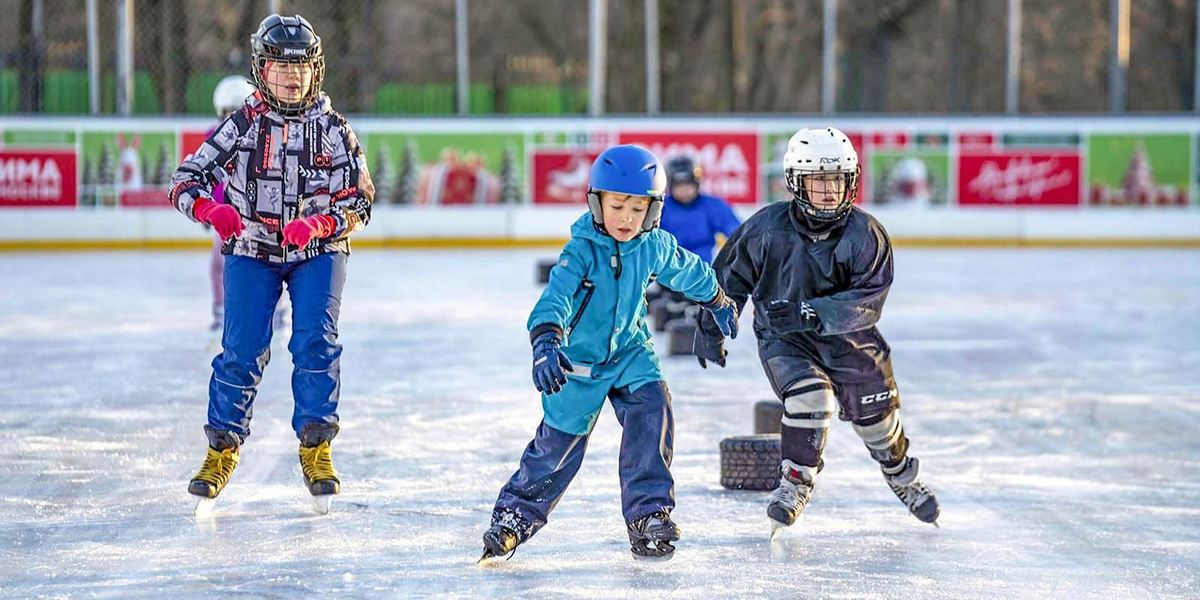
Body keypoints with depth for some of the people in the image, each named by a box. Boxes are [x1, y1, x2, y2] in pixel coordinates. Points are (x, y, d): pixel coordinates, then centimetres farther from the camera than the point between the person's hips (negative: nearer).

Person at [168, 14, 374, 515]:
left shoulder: (332, 129, -6)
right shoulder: (242, 124, -7)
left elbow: (358, 204, -7)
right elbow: (185, 179, -9)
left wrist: (316, 225, -25)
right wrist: (211, 210, -30)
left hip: (317, 251, 0)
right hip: (251, 250, 0)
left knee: (316, 342, -15)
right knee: (242, 350, -9)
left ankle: (316, 448, -3)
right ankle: (223, 448, 7)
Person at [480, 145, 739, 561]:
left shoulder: (655, 247, -10)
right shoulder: (582, 250, -24)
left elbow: (688, 272, 12)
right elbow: (556, 295, -38)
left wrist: (718, 302, 29)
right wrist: (545, 341, -57)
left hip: (630, 351, 3)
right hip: (579, 359, -3)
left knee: (652, 412, -20)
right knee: (559, 442, 2)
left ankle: (648, 514, -10)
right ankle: (514, 515, 24)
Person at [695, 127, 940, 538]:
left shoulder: (866, 235, -18)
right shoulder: (768, 227, -17)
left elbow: (869, 301, -26)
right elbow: (730, 274, -1)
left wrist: (815, 312, -39)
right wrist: (711, 328, 4)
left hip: (847, 339, 2)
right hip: (782, 339, -1)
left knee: (876, 416, 13)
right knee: (809, 396, -28)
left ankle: (903, 477, 44)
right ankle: (796, 481, -8)